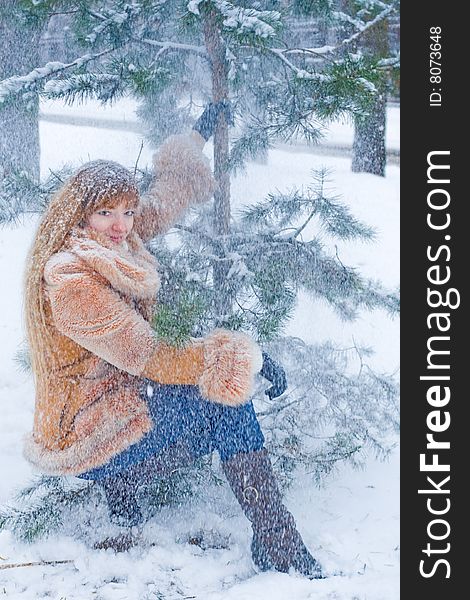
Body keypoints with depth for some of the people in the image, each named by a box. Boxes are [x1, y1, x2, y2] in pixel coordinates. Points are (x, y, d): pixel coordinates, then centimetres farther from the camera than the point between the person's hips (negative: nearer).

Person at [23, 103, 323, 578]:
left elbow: (163, 202, 21)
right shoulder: (72, 280, -26)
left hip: (117, 403, 9)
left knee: (230, 387, -1)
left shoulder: (112, 246, 1)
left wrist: (198, 136, 31)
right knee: (224, 398, -17)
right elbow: (151, 360, -26)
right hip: (85, 435, -9)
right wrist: (243, 355, -24)